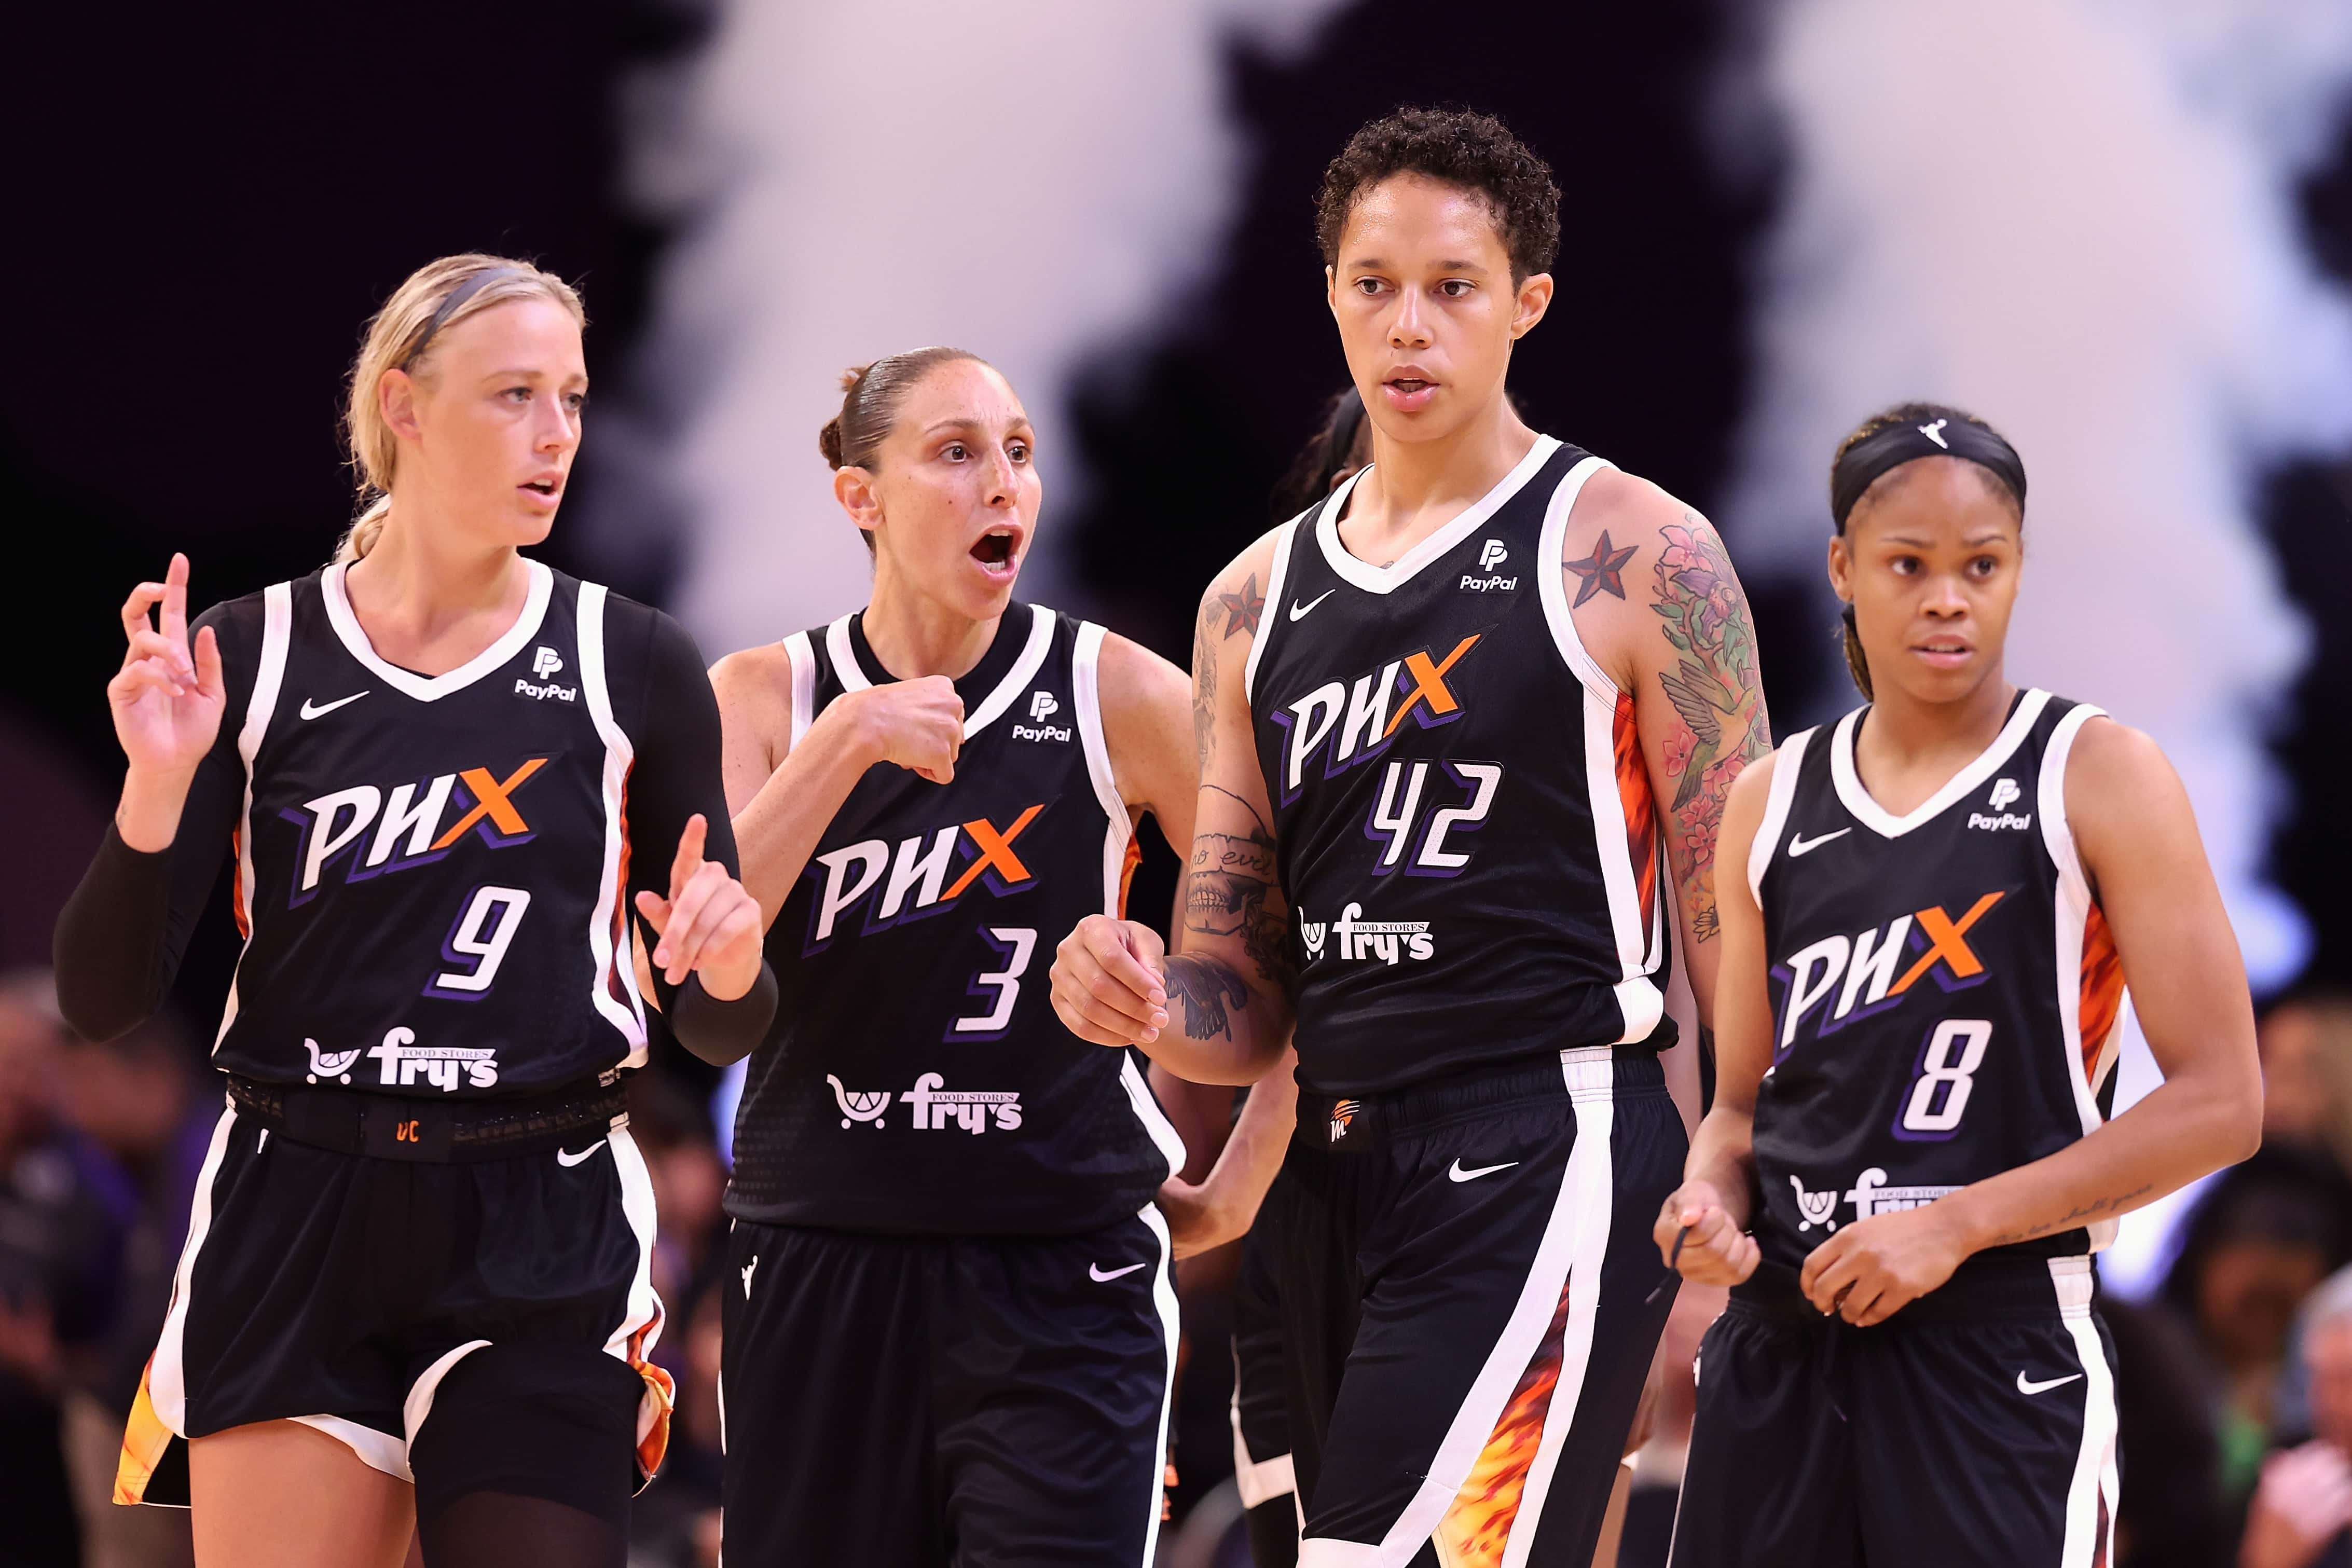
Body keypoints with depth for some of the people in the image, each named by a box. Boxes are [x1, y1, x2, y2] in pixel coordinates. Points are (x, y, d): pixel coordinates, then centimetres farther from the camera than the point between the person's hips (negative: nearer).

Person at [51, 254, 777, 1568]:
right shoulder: (249, 655, 3)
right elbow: (104, 1000, -1)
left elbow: (721, 1028, 8)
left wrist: (731, 969, -15)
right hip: (295, 1217, 0)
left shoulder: (633, 665, 4)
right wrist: (159, 783, -16)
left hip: (544, 1234, 0)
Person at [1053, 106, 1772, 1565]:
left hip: (1545, 1155, -7)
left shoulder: (1635, 554, -2)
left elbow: (1739, 928, -4)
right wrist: (1149, 1004, -4)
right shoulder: (1257, 602, 16)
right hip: (1339, 1169, 7)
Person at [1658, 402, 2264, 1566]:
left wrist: (1955, 1222, -14)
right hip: (1781, 1341, 4)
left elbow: (2219, 1102, -8)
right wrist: (1712, 1198, -4)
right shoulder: (1774, 804, 12)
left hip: (1999, 1346, -4)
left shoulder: (2097, 779, -2)